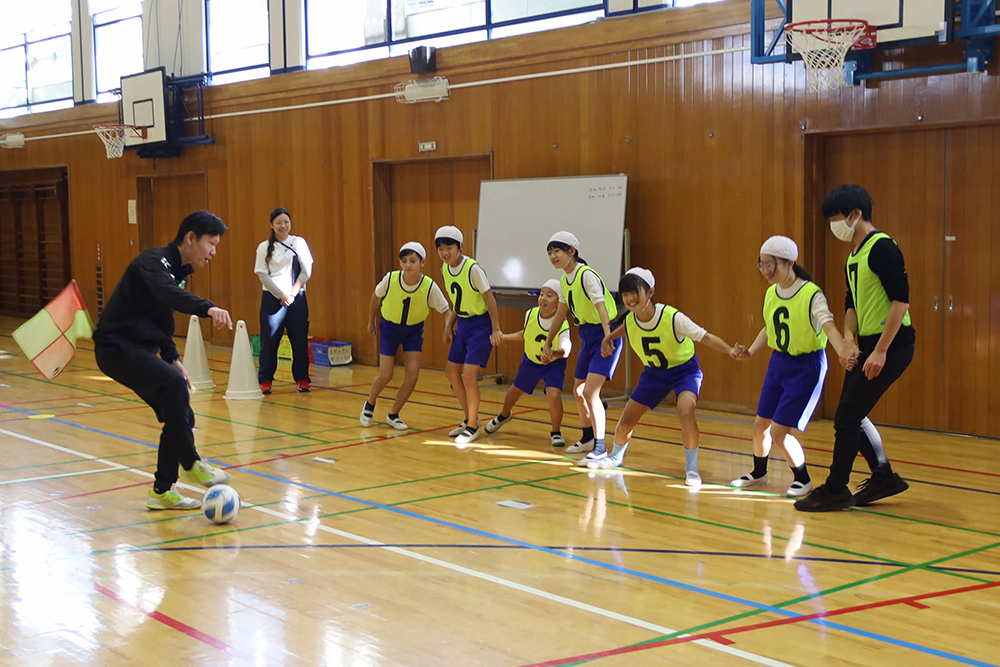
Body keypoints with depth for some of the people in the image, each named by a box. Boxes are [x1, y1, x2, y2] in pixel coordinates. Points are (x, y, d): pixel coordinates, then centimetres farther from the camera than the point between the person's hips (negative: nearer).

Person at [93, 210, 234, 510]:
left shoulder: (179, 271, 13)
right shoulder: (154, 261, -16)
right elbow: (167, 292, -39)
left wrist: (171, 357, 17)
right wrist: (208, 308, -54)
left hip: (139, 349, 10)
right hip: (116, 347, -10)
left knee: (180, 417, 3)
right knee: (174, 383, -31)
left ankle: (162, 491, 14)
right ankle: (190, 463, -19)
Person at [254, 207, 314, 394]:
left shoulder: (299, 242, 7)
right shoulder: (264, 247, 3)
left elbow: (307, 270, 3)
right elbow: (262, 274, -2)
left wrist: (293, 292, -6)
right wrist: (281, 295, -7)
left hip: (296, 298, 1)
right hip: (272, 298, -1)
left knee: (300, 340, 2)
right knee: (269, 340, -2)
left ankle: (301, 379, 11)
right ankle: (265, 380, 6)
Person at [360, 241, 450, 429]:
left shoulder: (429, 287, -25)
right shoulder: (390, 279, -24)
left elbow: (446, 311, -15)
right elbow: (376, 296, -3)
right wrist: (371, 321, 9)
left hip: (414, 331, 1)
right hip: (389, 328, -1)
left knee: (412, 377, -8)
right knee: (385, 375, -2)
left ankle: (393, 415, 15)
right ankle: (369, 406, 30)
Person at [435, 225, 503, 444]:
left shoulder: (472, 268, -21)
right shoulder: (445, 269, 2)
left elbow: (489, 298, -17)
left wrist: (496, 330, -18)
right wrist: (448, 326, 11)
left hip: (481, 323, -8)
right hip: (463, 324, 8)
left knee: (469, 375, -12)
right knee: (451, 371, 9)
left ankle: (473, 427, 4)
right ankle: (471, 418, 25)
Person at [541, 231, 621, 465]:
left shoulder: (587, 275, -19)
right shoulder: (565, 280, 7)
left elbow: (600, 305, -33)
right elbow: (560, 313, 20)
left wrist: (608, 336, -47)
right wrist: (548, 344, 23)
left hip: (604, 335, -9)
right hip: (587, 337, 9)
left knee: (590, 391, -16)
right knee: (578, 391, 16)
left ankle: (600, 447, -10)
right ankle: (588, 438, 36)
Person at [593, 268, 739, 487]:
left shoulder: (672, 317, -32)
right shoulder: (629, 321, -16)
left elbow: (705, 337, -28)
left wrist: (731, 351, -38)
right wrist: (608, 339, 3)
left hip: (684, 369, -5)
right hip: (654, 372, 5)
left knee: (685, 411, -32)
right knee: (626, 420, 5)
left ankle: (691, 468, -12)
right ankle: (616, 456, 38)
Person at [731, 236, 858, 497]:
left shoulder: (812, 294, -19)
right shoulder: (771, 293, 2)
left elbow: (828, 325, -32)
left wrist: (843, 351, -50)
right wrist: (750, 351, 6)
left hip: (806, 367, -7)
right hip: (778, 362, 7)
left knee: (779, 431, -9)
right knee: (761, 424, 13)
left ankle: (803, 479, 14)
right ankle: (759, 473, 39)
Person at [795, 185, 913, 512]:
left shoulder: (882, 247, -15)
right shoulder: (854, 255, 14)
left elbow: (901, 300, -21)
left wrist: (880, 351, -22)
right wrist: (848, 341, 5)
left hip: (891, 346, -9)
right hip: (868, 345, 9)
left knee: (846, 417, -6)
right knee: (851, 415, 14)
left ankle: (835, 490, 6)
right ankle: (884, 477, 26)